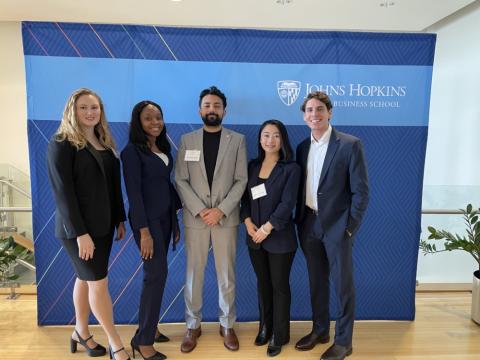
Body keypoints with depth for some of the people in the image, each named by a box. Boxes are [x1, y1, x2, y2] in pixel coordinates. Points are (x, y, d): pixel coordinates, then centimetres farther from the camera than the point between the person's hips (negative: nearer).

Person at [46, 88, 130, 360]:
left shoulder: (105, 143, 9)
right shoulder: (61, 144, -11)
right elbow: (63, 192, -16)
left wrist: (120, 219, 11)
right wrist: (80, 232, -20)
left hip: (103, 224, 6)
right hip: (78, 227, -6)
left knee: (86, 278, 16)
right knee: (98, 282, 1)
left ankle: (81, 333, 32)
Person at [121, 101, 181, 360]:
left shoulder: (163, 148, 10)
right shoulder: (132, 151, -11)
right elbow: (133, 192, -15)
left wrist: (176, 217, 11)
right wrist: (144, 231, -19)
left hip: (165, 217, 7)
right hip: (147, 219, -7)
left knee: (155, 273, 12)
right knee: (157, 273, -6)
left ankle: (148, 328, 26)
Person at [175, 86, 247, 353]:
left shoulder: (237, 140, 4)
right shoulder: (187, 140, 6)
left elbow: (241, 180, -1)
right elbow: (181, 180, 0)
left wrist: (221, 210, -12)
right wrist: (200, 210, -11)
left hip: (226, 217, 0)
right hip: (195, 217, 1)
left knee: (227, 274, 7)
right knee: (194, 273, 7)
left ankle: (228, 325, 24)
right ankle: (193, 325, 23)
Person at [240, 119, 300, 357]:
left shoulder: (291, 168, -8)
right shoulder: (252, 166, 7)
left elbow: (287, 203, -14)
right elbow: (245, 198, 6)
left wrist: (267, 228, -16)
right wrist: (248, 223, -9)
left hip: (280, 238, -4)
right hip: (254, 236, 4)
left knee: (279, 286, 9)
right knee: (262, 283, 16)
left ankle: (279, 335, 25)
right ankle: (265, 327, 34)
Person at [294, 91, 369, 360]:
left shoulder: (350, 145, -10)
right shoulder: (303, 147, 7)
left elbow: (361, 191, -9)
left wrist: (350, 228, -11)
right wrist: (300, 221, 6)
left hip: (337, 226, -5)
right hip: (309, 225, 5)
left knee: (343, 284, 7)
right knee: (317, 281, 17)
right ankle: (320, 330, 35)